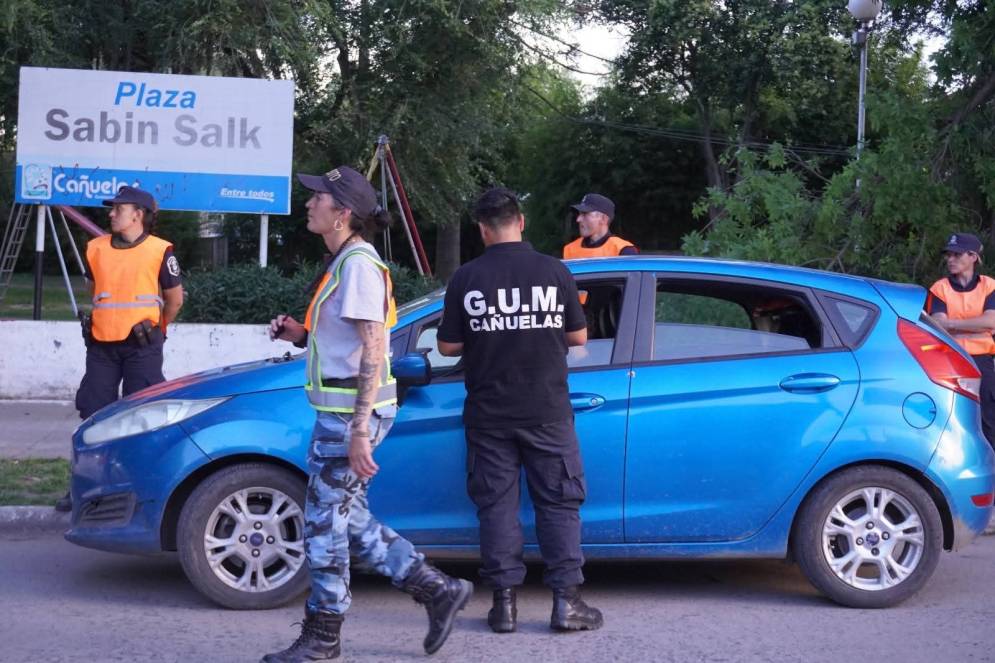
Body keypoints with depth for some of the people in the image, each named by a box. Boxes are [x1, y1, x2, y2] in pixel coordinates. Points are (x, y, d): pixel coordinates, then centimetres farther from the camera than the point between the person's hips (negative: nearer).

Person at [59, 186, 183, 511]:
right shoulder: (96, 248, 9)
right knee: (93, 415, 5)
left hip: (142, 347, -4)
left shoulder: (159, 251, -2)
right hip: (101, 344, 4)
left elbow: (175, 298, 7)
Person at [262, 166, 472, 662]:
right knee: (348, 518, 15)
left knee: (326, 523, 0)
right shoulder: (344, 263, 14)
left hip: (352, 413, -10)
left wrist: (359, 430, -24)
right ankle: (439, 591, 21)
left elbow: (373, 352, -21)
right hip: (339, 411, 10)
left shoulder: (359, 265, -16)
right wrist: (300, 335, 6)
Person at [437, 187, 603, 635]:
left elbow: (448, 346, -1)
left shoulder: (465, 279, -5)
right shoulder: (554, 272, -5)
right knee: (558, 502, 8)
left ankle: (504, 602, 9)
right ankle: (566, 599, 5)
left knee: (496, 504, 8)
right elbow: (578, 337, 2)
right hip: (547, 412, 0)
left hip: (488, 414, 1)